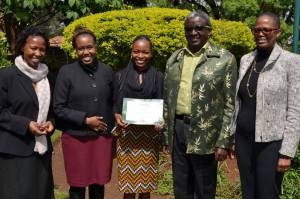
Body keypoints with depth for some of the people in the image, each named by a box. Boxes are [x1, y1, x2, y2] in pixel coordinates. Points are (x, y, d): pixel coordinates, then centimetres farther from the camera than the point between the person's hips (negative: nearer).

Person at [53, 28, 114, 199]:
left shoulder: (107, 71, 1)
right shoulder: (66, 72, -8)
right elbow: (58, 108, -8)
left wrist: (113, 125, 2)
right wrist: (86, 120, -13)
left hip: (103, 137, 2)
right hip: (76, 137, -2)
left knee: (99, 183, 12)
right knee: (78, 185, 11)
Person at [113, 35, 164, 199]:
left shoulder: (158, 77, 4)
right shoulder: (120, 76, 4)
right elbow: (114, 104, 6)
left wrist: (161, 122, -12)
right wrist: (116, 116, -14)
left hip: (150, 136, 0)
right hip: (127, 135, 0)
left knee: (145, 186, 7)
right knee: (128, 185, 2)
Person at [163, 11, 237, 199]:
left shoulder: (225, 59, -5)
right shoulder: (174, 59, 10)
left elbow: (230, 105, -7)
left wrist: (224, 142, -12)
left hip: (205, 134, -4)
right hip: (177, 129, 4)